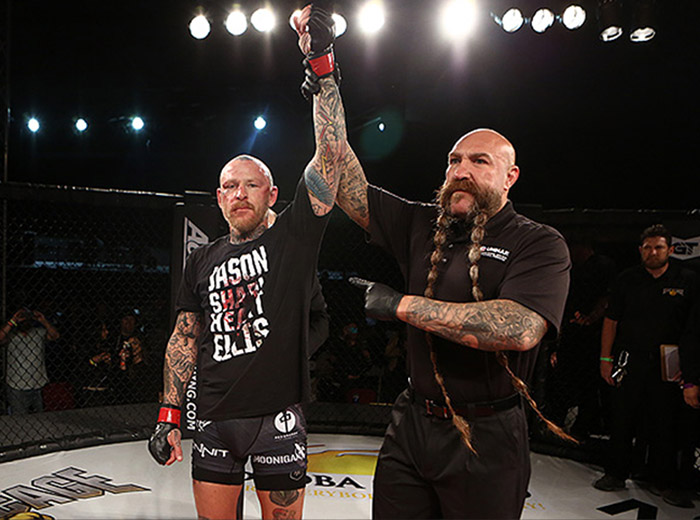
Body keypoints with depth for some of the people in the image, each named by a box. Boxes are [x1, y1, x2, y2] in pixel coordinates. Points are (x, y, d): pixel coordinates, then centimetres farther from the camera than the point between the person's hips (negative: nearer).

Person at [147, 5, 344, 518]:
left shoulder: (293, 237, -4)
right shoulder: (203, 260, 9)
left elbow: (330, 155, -14)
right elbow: (185, 338, 12)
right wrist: (169, 414, 6)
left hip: (277, 417, -3)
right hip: (214, 418, 4)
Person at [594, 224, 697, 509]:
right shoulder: (627, 279, 4)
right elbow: (611, 320, 6)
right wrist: (605, 359, 1)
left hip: (668, 365, 0)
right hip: (630, 360, 1)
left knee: (665, 423, 7)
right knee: (622, 419, 5)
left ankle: (664, 482, 21)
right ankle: (616, 474, 19)